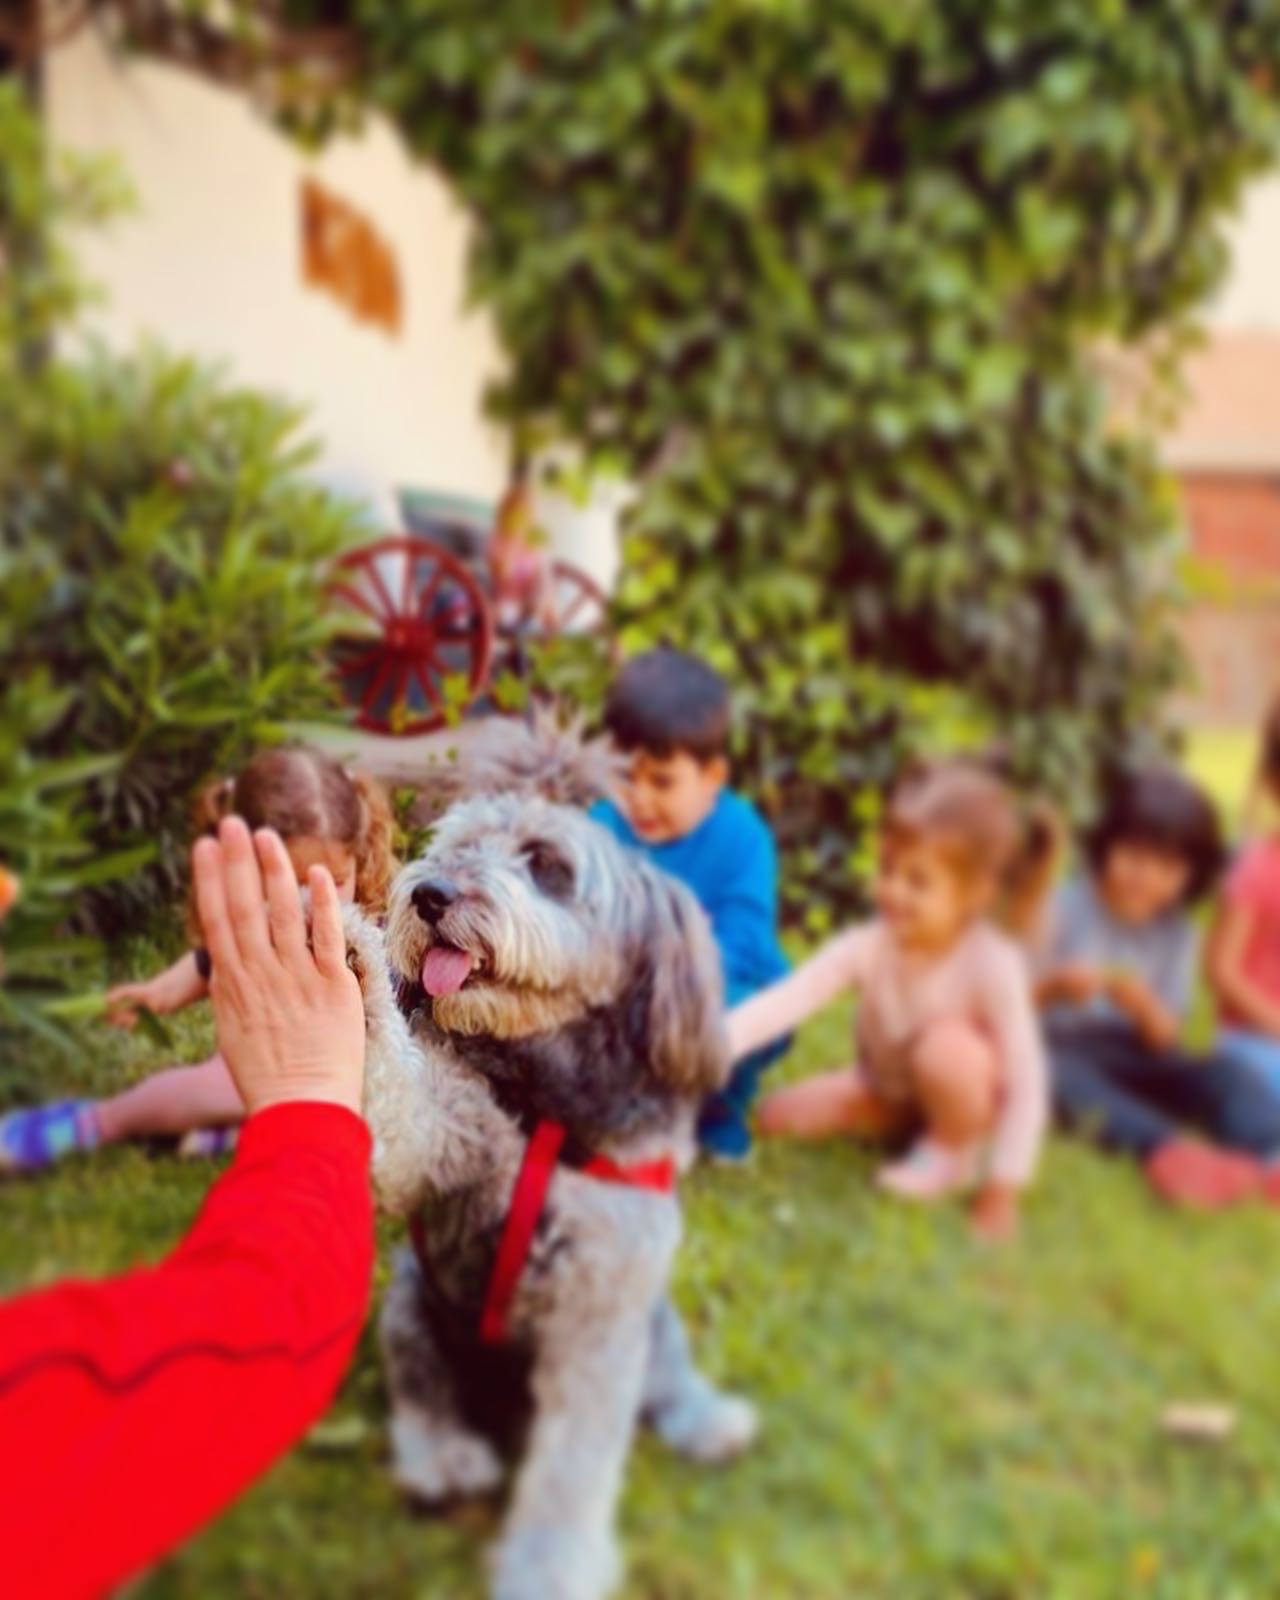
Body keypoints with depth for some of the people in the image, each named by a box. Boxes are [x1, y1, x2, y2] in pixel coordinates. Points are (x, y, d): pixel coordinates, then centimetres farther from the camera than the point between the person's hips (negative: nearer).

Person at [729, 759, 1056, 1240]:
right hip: (887, 1090, 4)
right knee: (779, 1114, -6)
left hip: (967, 1092, -4)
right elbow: (781, 1003, -33)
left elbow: (1025, 1082, -27)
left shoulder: (993, 965, -32)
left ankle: (956, 1153, -5)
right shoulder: (866, 948, -24)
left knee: (946, 1046, -35)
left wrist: (1002, 1187, -26)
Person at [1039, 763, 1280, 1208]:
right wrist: (1055, 986, -27)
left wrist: (1142, 1004, -24)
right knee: (1051, 1070, -36)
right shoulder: (1066, 907, -5)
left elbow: (1164, 1037, -2)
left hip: (1137, 1058, 3)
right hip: (1065, 1049, -3)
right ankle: (1163, 1147, -51)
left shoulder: (1178, 933, 3)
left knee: (1224, 1072, -20)